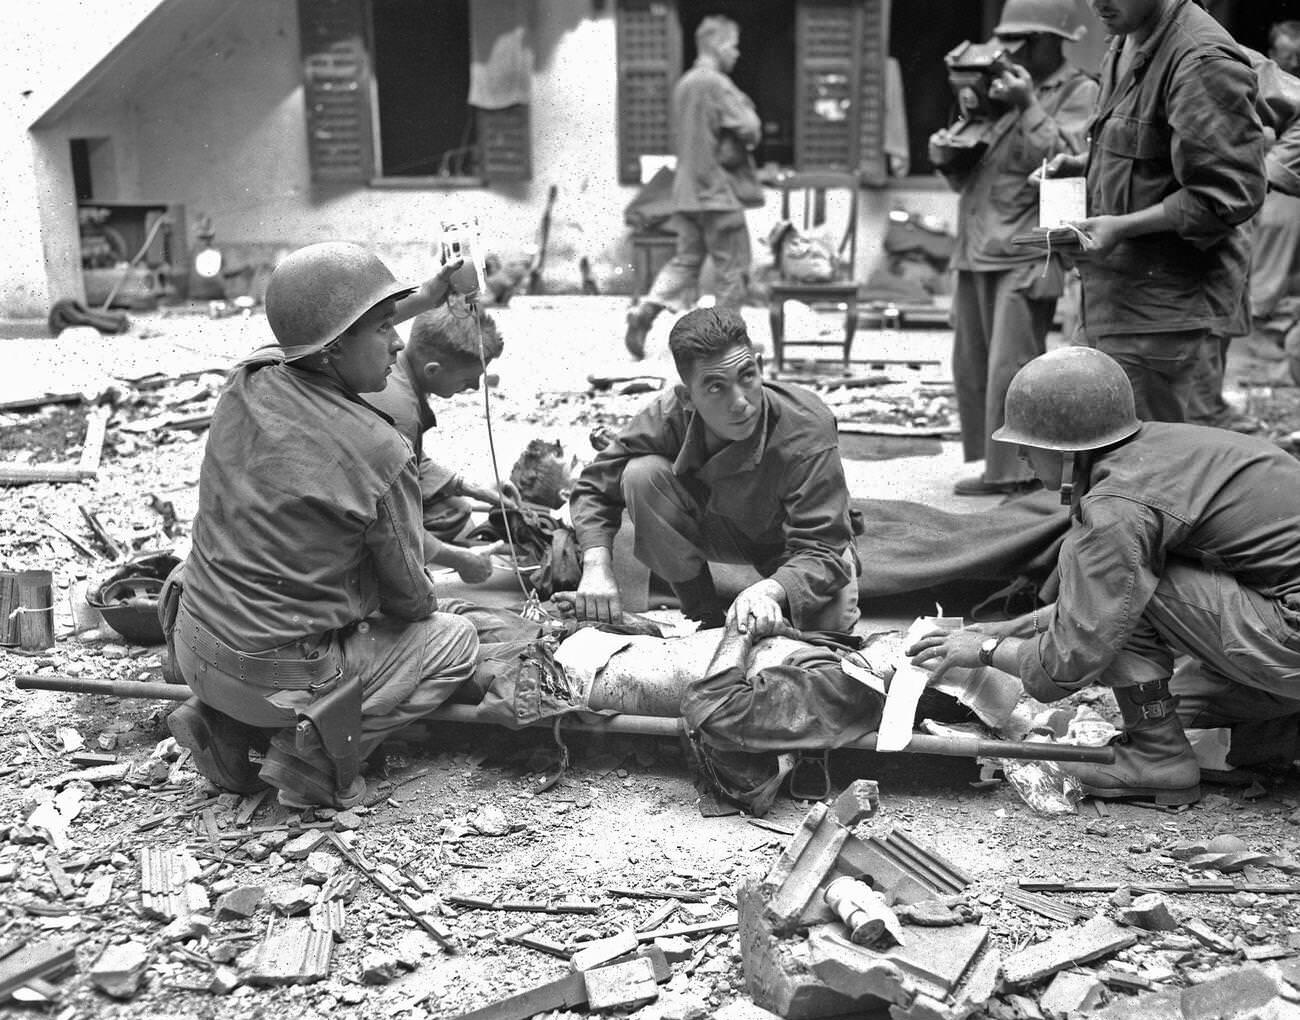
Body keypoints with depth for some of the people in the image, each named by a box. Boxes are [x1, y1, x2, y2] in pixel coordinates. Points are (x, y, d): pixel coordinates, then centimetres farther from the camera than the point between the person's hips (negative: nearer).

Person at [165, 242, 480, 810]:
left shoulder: (245, 386, -5)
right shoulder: (378, 451, -22)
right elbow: (408, 596, -9)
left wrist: (434, 292, 24)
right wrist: (424, 603, 16)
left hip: (193, 648, 7)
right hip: (277, 676, -6)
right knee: (456, 640, 10)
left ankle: (225, 724, 17)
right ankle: (312, 757, -1)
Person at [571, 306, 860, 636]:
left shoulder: (808, 430, -37)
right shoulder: (668, 415, -28)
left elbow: (822, 550, -39)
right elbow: (594, 487, -14)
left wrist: (771, 591, -60)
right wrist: (597, 567, -31)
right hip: (716, 530, 3)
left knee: (833, 620, -33)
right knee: (642, 474, -25)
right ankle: (704, 614, -6)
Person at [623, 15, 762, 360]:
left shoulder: (683, 83, 13)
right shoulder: (717, 84, -14)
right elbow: (750, 130, -18)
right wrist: (744, 104, 3)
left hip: (686, 190, 8)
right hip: (718, 189, -8)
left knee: (685, 260, 13)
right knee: (733, 267, 3)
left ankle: (644, 313, -3)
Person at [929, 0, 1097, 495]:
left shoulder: (1079, 92, 1)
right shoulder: (1006, 85, 21)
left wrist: (1028, 106, -14)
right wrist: (946, 156, 1)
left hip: (1026, 254, -7)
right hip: (976, 249, 7)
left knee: (1011, 367, -8)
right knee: (970, 365, 10)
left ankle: (1011, 472, 0)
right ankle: (988, 459, 21)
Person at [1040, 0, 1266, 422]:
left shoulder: (1203, 61, -17)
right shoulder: (1125, 45, 12)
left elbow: (1231, 195, -19)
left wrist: (1122, 227, -22)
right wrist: (1082, 164, 10)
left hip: (1160, 301, -9)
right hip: (1116, 290, 9)